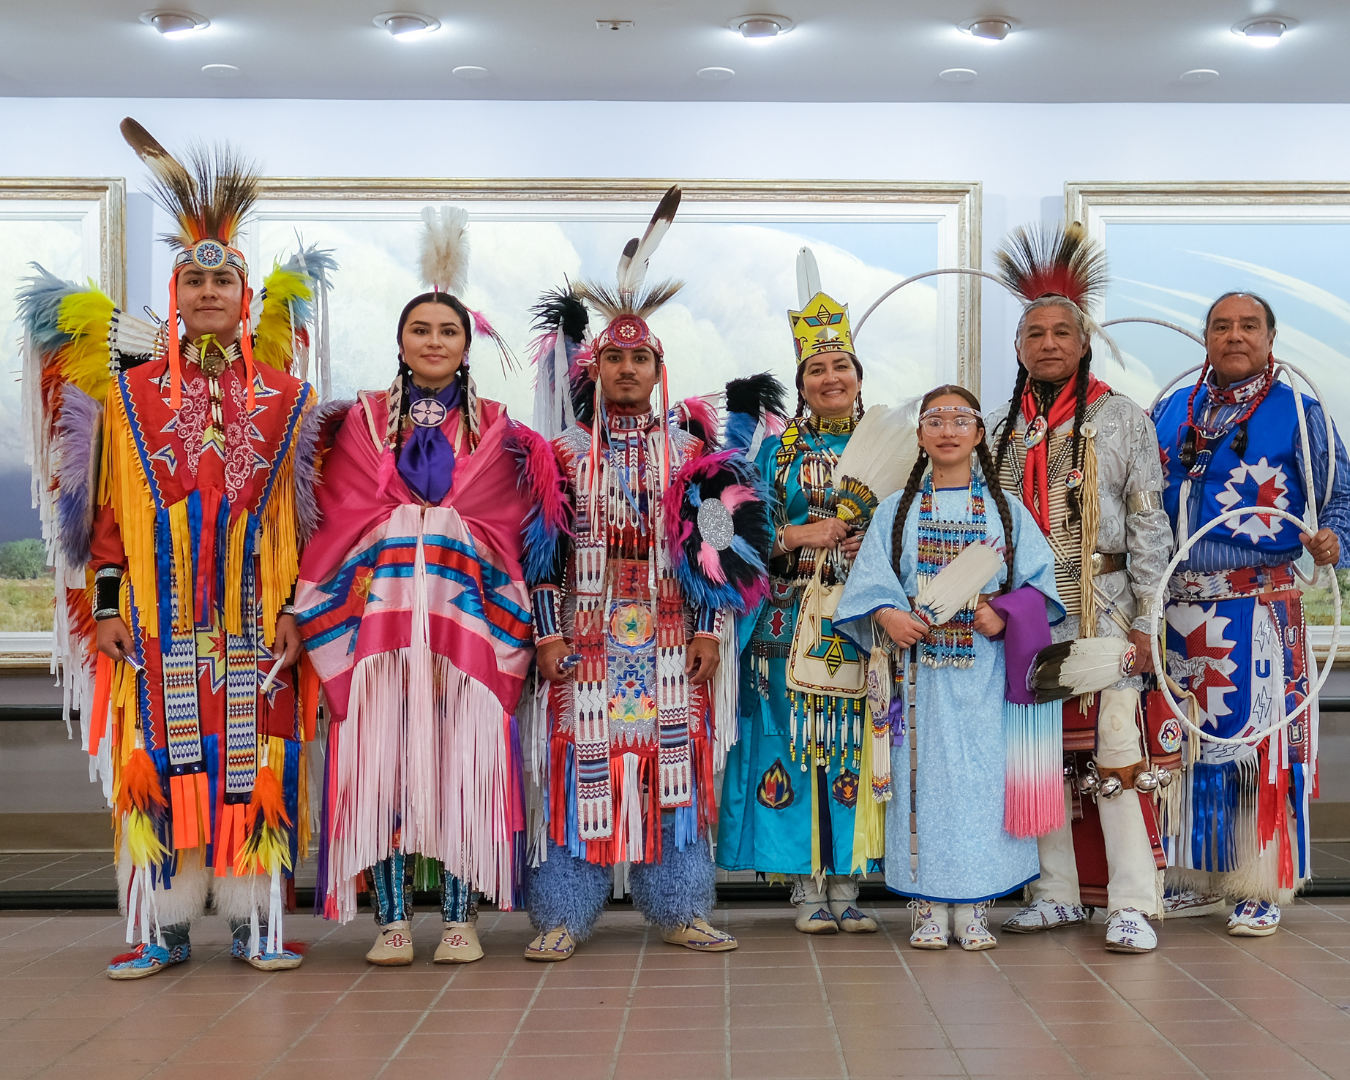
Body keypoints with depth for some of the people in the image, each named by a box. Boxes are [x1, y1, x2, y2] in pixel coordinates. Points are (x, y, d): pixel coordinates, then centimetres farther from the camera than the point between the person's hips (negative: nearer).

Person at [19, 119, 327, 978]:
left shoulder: (285, 397, 8)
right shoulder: (129, 390, 9)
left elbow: (299, 513, 6)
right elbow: (109, 507, 6)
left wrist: (297, 608, -1)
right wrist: (106, 603, -1)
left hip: (254, 611, 0)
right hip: (159, 614, 0)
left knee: (257, 761, 0)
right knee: (160, 756, -1)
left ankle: (258, 921, 8)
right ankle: (162, 927, 7)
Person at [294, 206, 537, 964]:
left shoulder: (494, 426, 13)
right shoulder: (363, 420, 12)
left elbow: (509, 528, 9)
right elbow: (341, 519, 5)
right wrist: (303, 611, -2)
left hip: (468, 608, 0)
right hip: (380, 606, 0)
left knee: (461, 755, -3)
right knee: (383, 755, -5)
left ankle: (461, 918, 2)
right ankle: (391, 920, 0)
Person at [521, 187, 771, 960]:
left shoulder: (692, 452, 6)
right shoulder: (565, 453, 5)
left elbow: (718, 543, 2)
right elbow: (544, 546, 2)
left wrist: (710, 628, -5)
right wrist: (548, 633, -5)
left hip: (671, 635, 1)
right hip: (588, 634, -1)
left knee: (673, 763, 3)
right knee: (584, 764, -1)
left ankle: (679, 909, 13)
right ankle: (565, 916, 6)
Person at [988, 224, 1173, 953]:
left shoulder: (1122, 420, 2)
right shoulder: (1001, 429, 12)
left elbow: (1148, 525, -1)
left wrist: (1144, 619, -7)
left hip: (1102, 611, -4)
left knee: (1116, 754, -8)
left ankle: (1132, 905, -3)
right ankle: (1058, 893, 17)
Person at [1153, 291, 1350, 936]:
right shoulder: (1169, 412, 14)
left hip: (1257, 609, -4)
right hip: (1176, 608, 4)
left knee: (1258, 739, -5)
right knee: (1180, 741, 9)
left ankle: (1260, 891, 4)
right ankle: (1188, 877, 21)